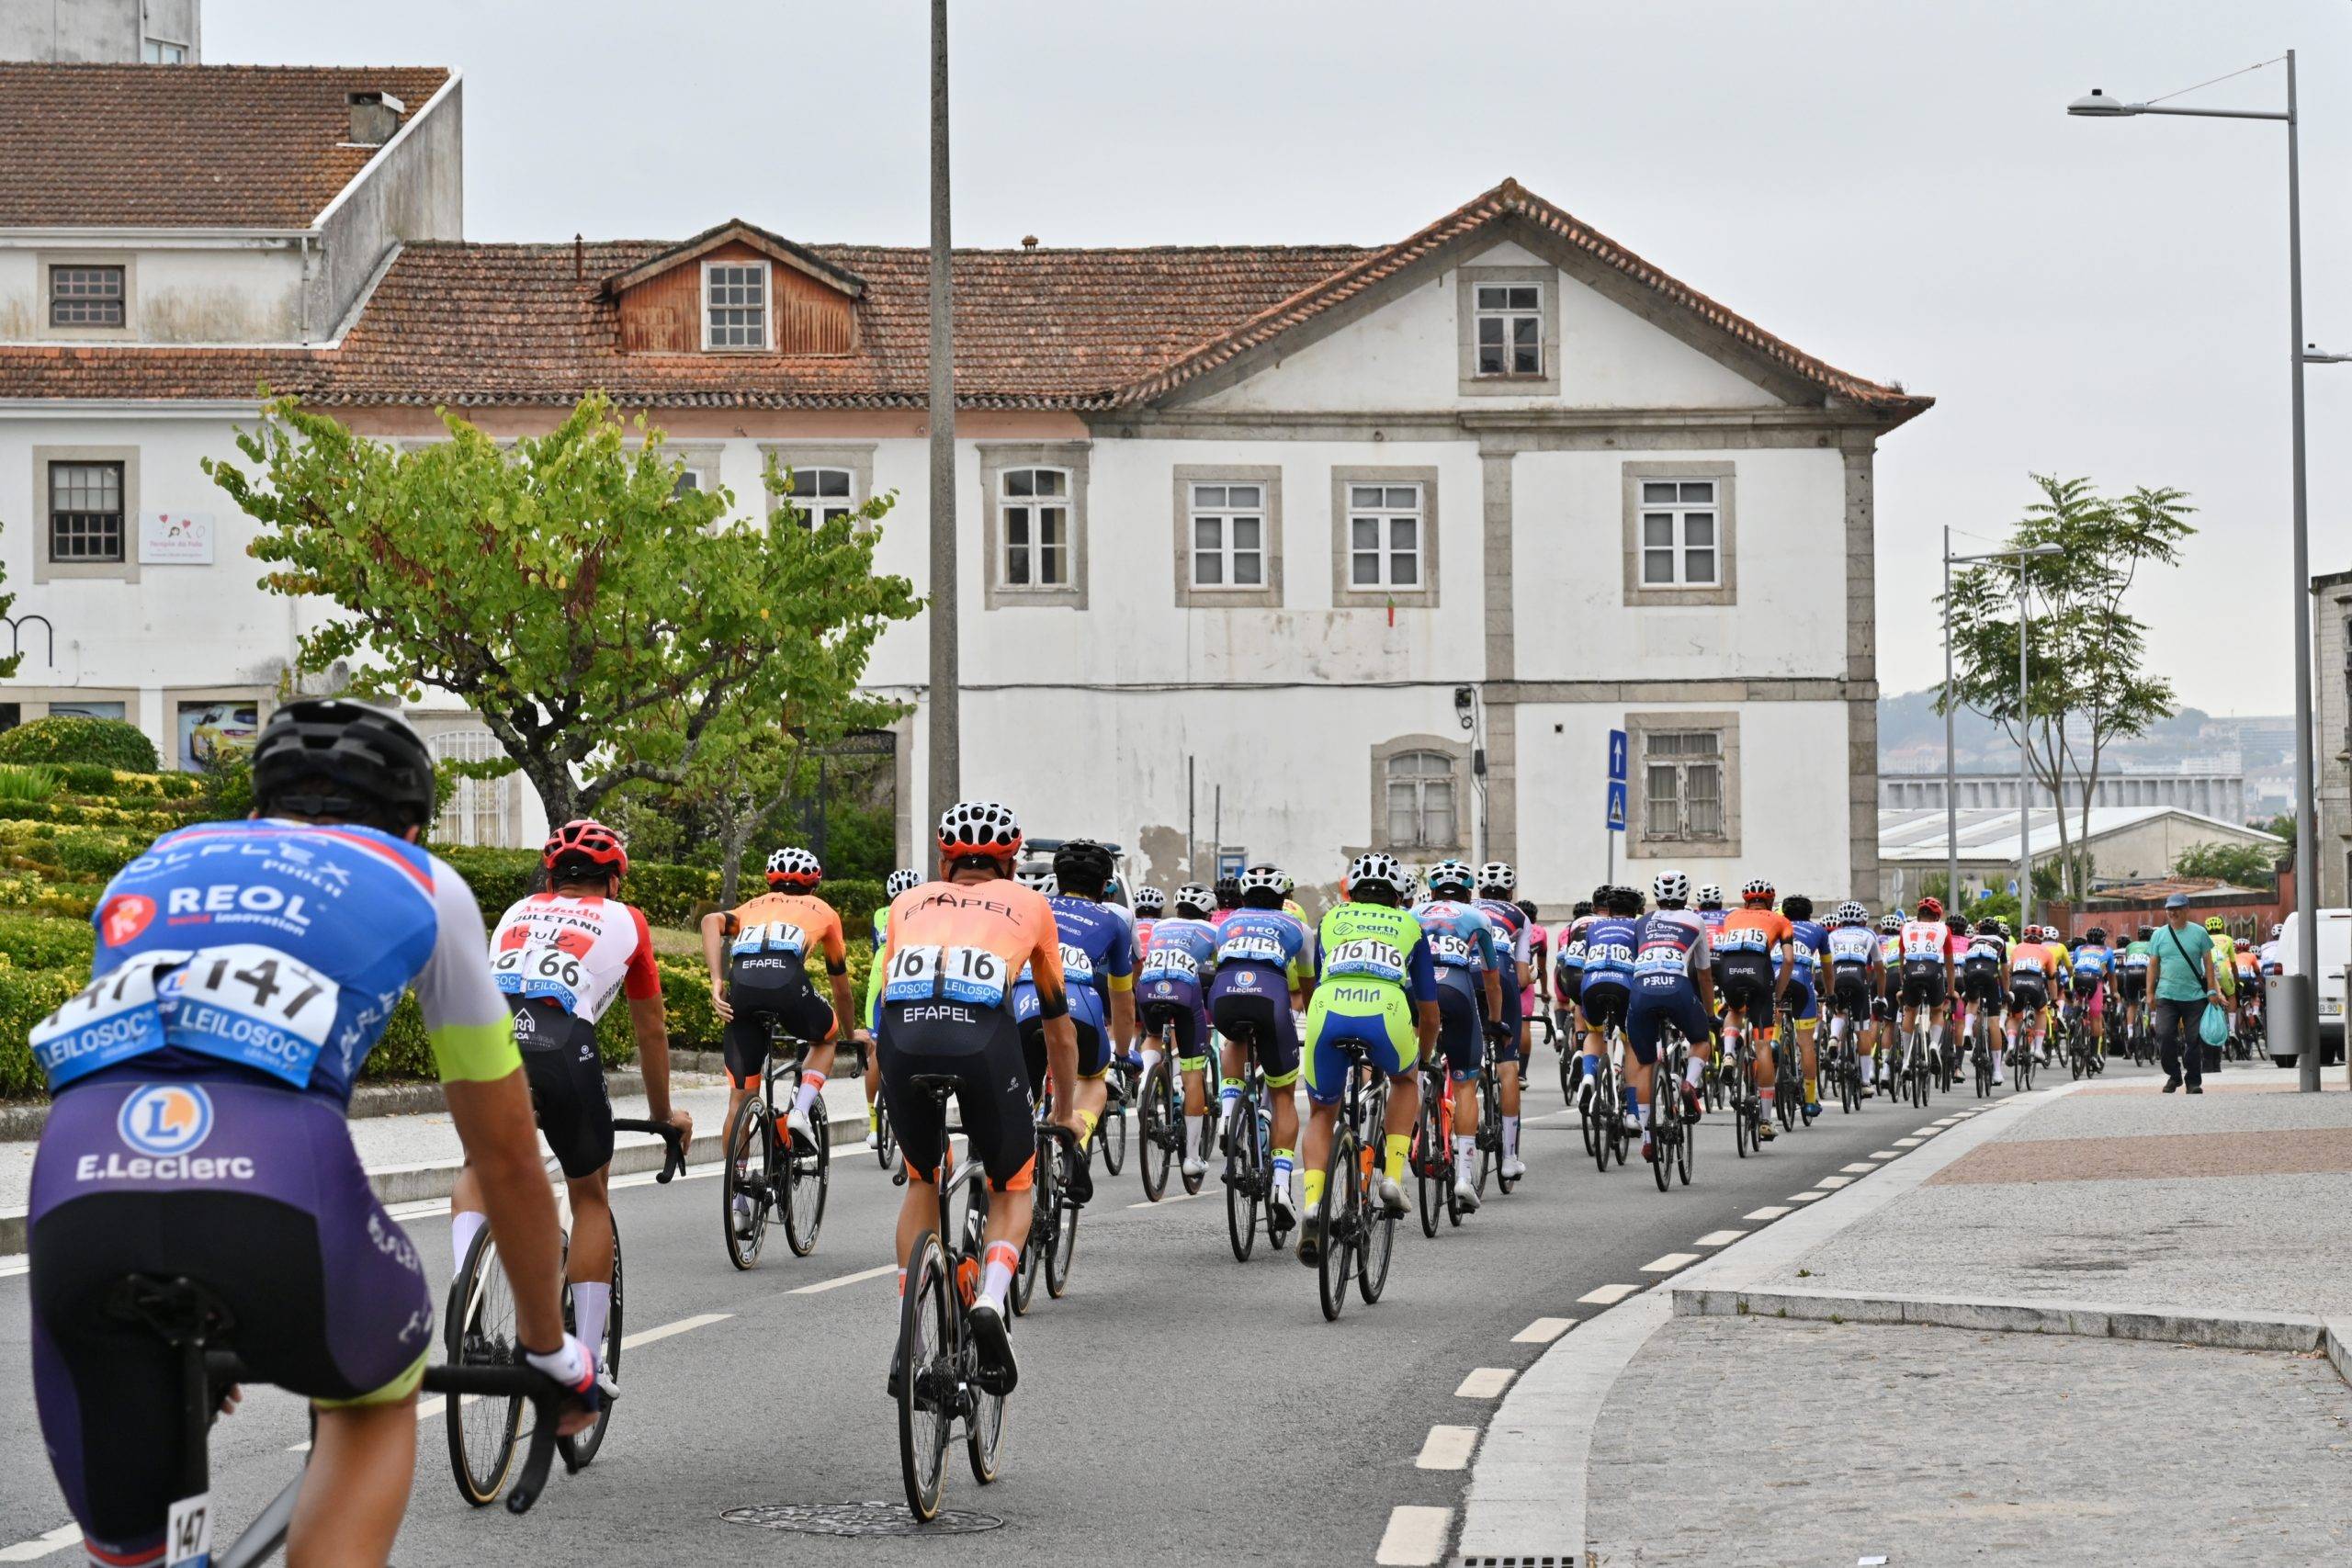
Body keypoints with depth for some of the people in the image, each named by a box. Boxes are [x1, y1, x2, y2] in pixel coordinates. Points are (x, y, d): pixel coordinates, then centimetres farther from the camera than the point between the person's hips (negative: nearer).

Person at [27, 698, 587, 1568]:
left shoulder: (152, 868, 37)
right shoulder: (423, 884, 28)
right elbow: (505, 1152, 34)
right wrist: (550, 1346, 48)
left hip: (78, 1195, 3)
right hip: (275, 1187, -2)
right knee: (375, 1399, 31)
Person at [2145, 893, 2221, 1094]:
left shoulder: (2199, 933, 4)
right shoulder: (2160, 934, 8)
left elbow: (2208, 963, 6)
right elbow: (2153, 965, 10)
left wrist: (2211, 990, 0)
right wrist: (2150, 993, 5)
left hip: (2195, 996, -1)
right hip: (2167, 995, 1)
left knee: (2194, 1040, 0)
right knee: (2164, 1035, -12)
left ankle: (2194, 1081, 11)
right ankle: (2174, 1075, 6)